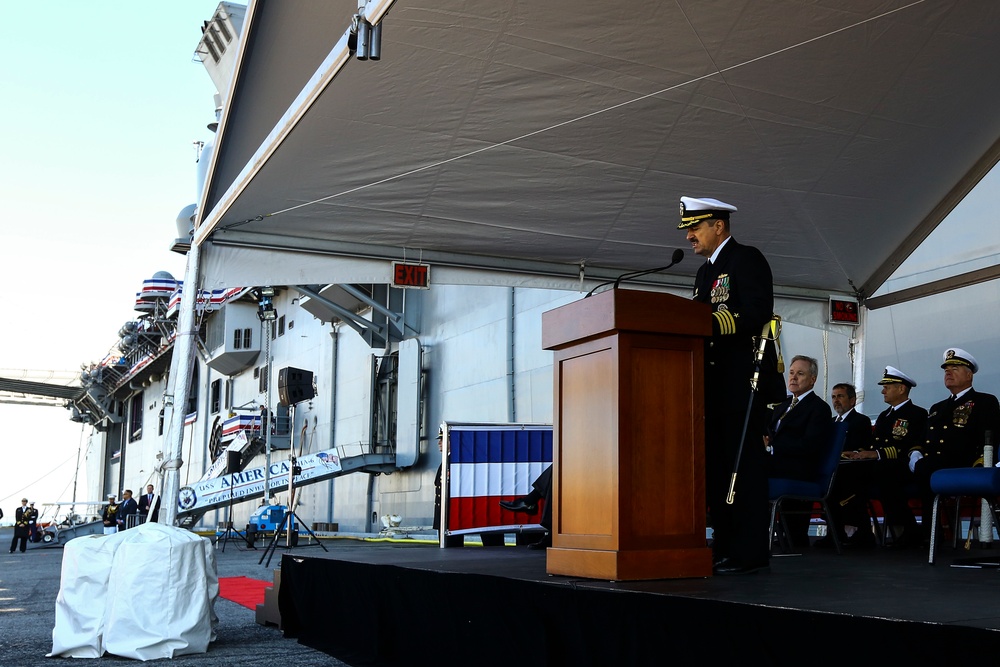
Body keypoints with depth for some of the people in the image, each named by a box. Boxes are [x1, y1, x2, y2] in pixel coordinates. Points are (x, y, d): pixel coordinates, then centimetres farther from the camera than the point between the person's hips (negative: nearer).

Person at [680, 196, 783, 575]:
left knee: (744, 466, -9)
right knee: (717, 466, 9)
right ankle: (725, 548, 15)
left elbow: (757, 316, -17)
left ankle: (749, 554, -5)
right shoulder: (705, 272, 22)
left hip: (744, 380, -9)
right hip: (716, 383, 9)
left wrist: (708, 322, -25)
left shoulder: (747, 259, -4)